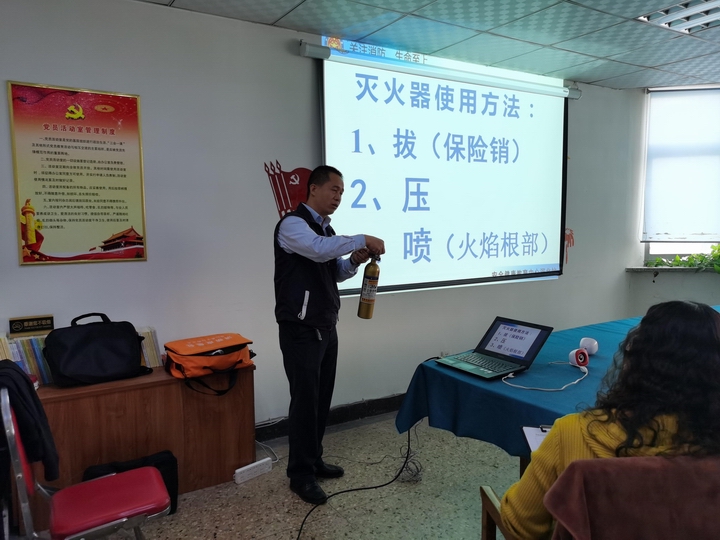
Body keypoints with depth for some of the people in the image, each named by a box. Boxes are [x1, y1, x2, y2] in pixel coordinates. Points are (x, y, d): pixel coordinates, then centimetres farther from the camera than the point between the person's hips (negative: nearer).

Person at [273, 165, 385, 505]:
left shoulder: (327, 230, 14)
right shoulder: (292, 224, -13)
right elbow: (318, 250, -33)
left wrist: (354, 262, 0)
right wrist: (363, 240, -25)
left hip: (326, 326, 8)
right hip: (301, 330, -8)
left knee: (322, 398, 15)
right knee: (305, 401, -1)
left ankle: (314, 461, 31)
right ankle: (300, 474, 15)